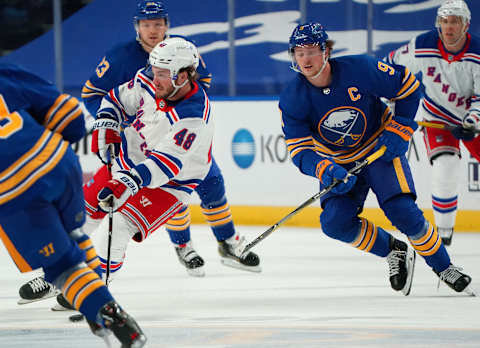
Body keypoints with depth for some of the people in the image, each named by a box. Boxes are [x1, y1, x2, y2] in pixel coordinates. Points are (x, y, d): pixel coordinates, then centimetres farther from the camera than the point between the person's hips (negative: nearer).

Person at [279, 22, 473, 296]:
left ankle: (443, 266, 3)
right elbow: (300, 150, -17)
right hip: (339, 162, 3)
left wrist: (400, 130, -14)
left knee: (402, 211, -19)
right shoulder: (292, 100, -16)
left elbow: (408, 86, -9)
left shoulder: (360, 69, -22)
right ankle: (394, 252, 5)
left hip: (381, 149, -3)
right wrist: (326, 170, -36)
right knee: (334, 222, -18)